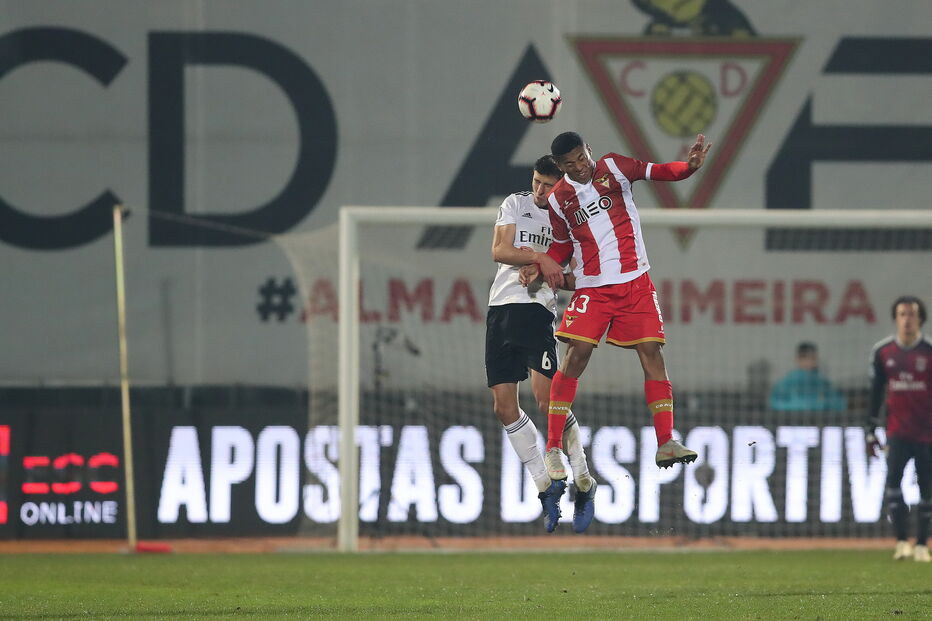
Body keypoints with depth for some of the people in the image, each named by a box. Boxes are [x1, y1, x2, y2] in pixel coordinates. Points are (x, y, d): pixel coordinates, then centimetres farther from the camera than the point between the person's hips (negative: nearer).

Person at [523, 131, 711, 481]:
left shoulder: (613, 168, 1)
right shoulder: (558, 199, 5)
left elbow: (657, 172, -8)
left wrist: (690, 165, -27)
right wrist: (540, 265, -3)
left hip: (634, 282, 0)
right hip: (592, 290, 0)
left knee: (652, 353, -7)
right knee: (575, 356, -11)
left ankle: (665, 443, -6)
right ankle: (553, 448, -5)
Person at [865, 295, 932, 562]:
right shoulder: (882, 352, 4)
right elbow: (875, 393, 12)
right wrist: (870, 430, 10)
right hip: (898, 430, 1)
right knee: (892, 478, -17)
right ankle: (902, 541, -15)